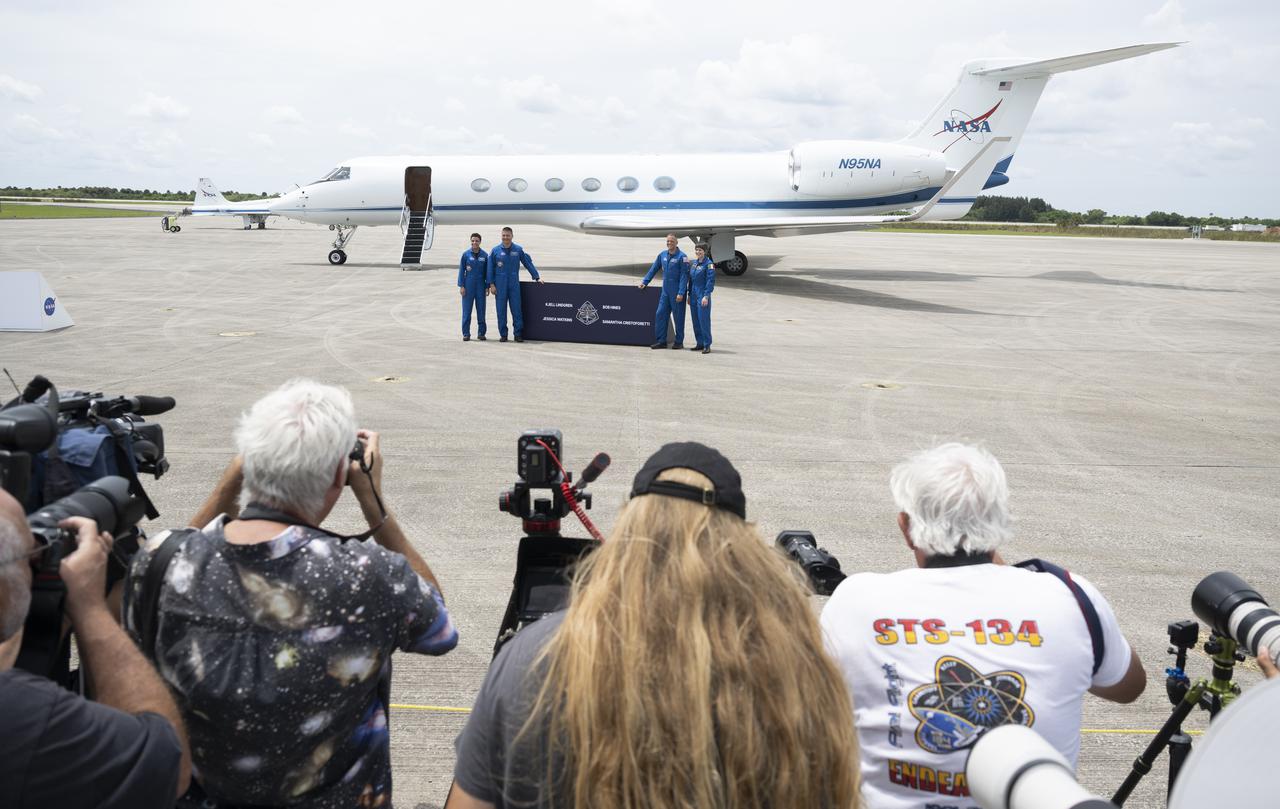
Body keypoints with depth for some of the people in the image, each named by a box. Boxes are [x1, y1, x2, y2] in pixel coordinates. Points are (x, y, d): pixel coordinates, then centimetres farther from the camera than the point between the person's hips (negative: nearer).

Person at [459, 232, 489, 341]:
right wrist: (461, 286, -4)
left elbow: (487, 272, 6)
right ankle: (466, 334, 6)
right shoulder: (466, 254, 1)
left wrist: (487, 287, 2)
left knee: (481, 310, 5)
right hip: (468, 286, -1)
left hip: (480, 286, 1)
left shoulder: (485, 255, 3)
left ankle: (481, 333, 13)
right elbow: (461, 270, 2)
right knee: (466, 311, 0)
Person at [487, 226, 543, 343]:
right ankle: (503, 334, 9)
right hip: (500, 285, 0)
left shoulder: (518, 250, 3)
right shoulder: (496, 251, 3)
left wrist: (537, 277, 2)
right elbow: (490, 268, 5)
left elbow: (528, 263, 7)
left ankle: (518, 334, 1)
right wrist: (491, 284, 0)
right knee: (501, 310, 2)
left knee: (516, 309, -3)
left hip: (514, 285, 0)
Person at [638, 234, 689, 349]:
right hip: (665, 291, 6)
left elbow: (684, 276, -12)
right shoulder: (662, 255, 8)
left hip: (677, 293, -6)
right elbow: (654, 269, 17)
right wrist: (644, 282, 12)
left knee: (678, 317, 2)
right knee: (660, 314, 3)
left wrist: (681, 293, -18)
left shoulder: (682, 256, -9)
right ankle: (661, 341, 9)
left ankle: (679, 342, 13)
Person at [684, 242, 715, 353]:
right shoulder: (694, 263, 12)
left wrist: (706, 296, -19)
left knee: (704, 319, -8)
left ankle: (707, 345, -3)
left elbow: (711, 281, -14)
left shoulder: (708, 264, -9)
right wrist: (689, 294, 15)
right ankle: (699, 343, 18)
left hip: (703, 295, -7)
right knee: (695, 320, 10)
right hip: (693, 295, 7)